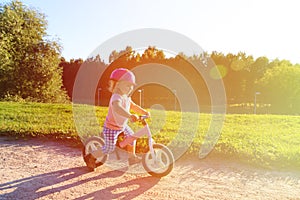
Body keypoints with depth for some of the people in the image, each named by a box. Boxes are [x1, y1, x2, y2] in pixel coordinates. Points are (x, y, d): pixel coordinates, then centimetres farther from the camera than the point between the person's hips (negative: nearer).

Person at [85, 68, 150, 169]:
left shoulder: (126, 97, 1)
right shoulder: (117, 97, -31)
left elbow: (133, 106, 13)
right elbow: (117, 108, -53)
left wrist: (145, 112, 2)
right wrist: (130, 116, -64)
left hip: (122, 125, 9)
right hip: (111, 127, -9)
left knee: (131, 136, 11)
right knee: (109, 148, 0)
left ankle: (132, 157, 29)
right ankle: (91, 157, 23)